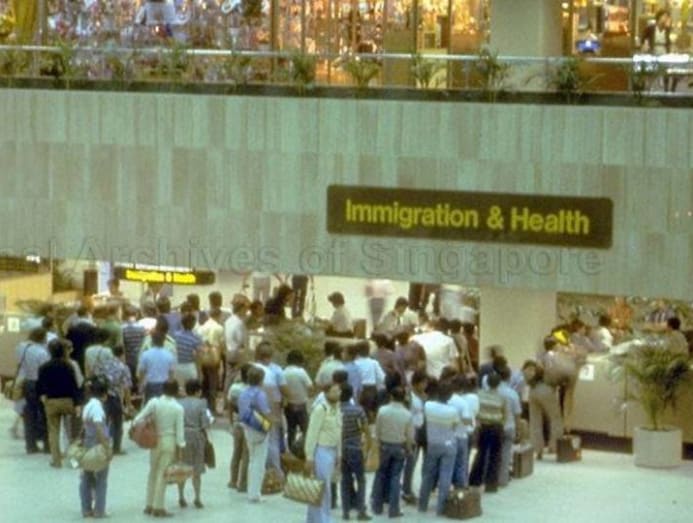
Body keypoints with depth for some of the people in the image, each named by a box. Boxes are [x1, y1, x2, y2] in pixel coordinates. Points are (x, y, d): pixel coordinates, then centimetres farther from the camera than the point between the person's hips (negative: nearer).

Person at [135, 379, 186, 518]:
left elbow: (139, 418, -13)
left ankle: (149, 505, 21)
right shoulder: (178, 408, -10)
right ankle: (158, 507, 6)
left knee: (153, 472, 17)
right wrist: (180, 448, -3)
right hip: (170, 442, -2)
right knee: (162, 474, 3)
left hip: (156, 440, 2)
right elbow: (179, 430, -9)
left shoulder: (154, 402, -7)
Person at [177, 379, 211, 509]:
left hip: (181, 436, 2)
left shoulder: (179, 403, -1)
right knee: (196, 471, 9)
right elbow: (205, 423, -11)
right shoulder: (201, 403, -8)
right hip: (196, 436, -2)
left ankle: (181, 497, 14)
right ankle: (197, 498, 12)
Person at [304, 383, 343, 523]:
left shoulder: (338, 410, 8)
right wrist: (309, 458, -17)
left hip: (332, 451, 8)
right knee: (323, 489, -6)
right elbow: (312, 434, -17)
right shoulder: (320, 410, -17)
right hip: (321, 451, -8)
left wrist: (338, 455, 15)